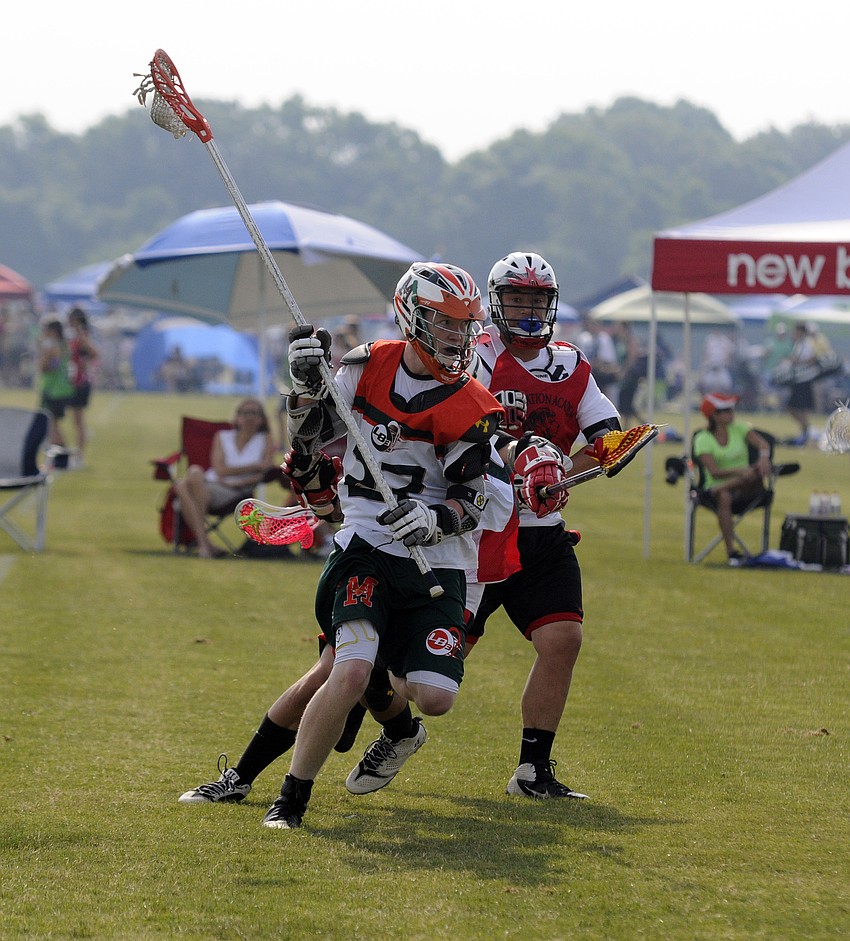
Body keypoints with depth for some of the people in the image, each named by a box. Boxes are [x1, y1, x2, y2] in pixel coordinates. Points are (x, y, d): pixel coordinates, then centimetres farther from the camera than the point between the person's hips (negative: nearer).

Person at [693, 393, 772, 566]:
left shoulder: (739, 428, 5)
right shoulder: (703, 439, -4)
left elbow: (763, 444, -11)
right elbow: (714, 472, -17)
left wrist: (763, 455, -36)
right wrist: (739, 471, -34)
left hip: (745, 489, 2)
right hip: (716, 487, -2)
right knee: (724, 497, -40)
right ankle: (731, 551, -40)